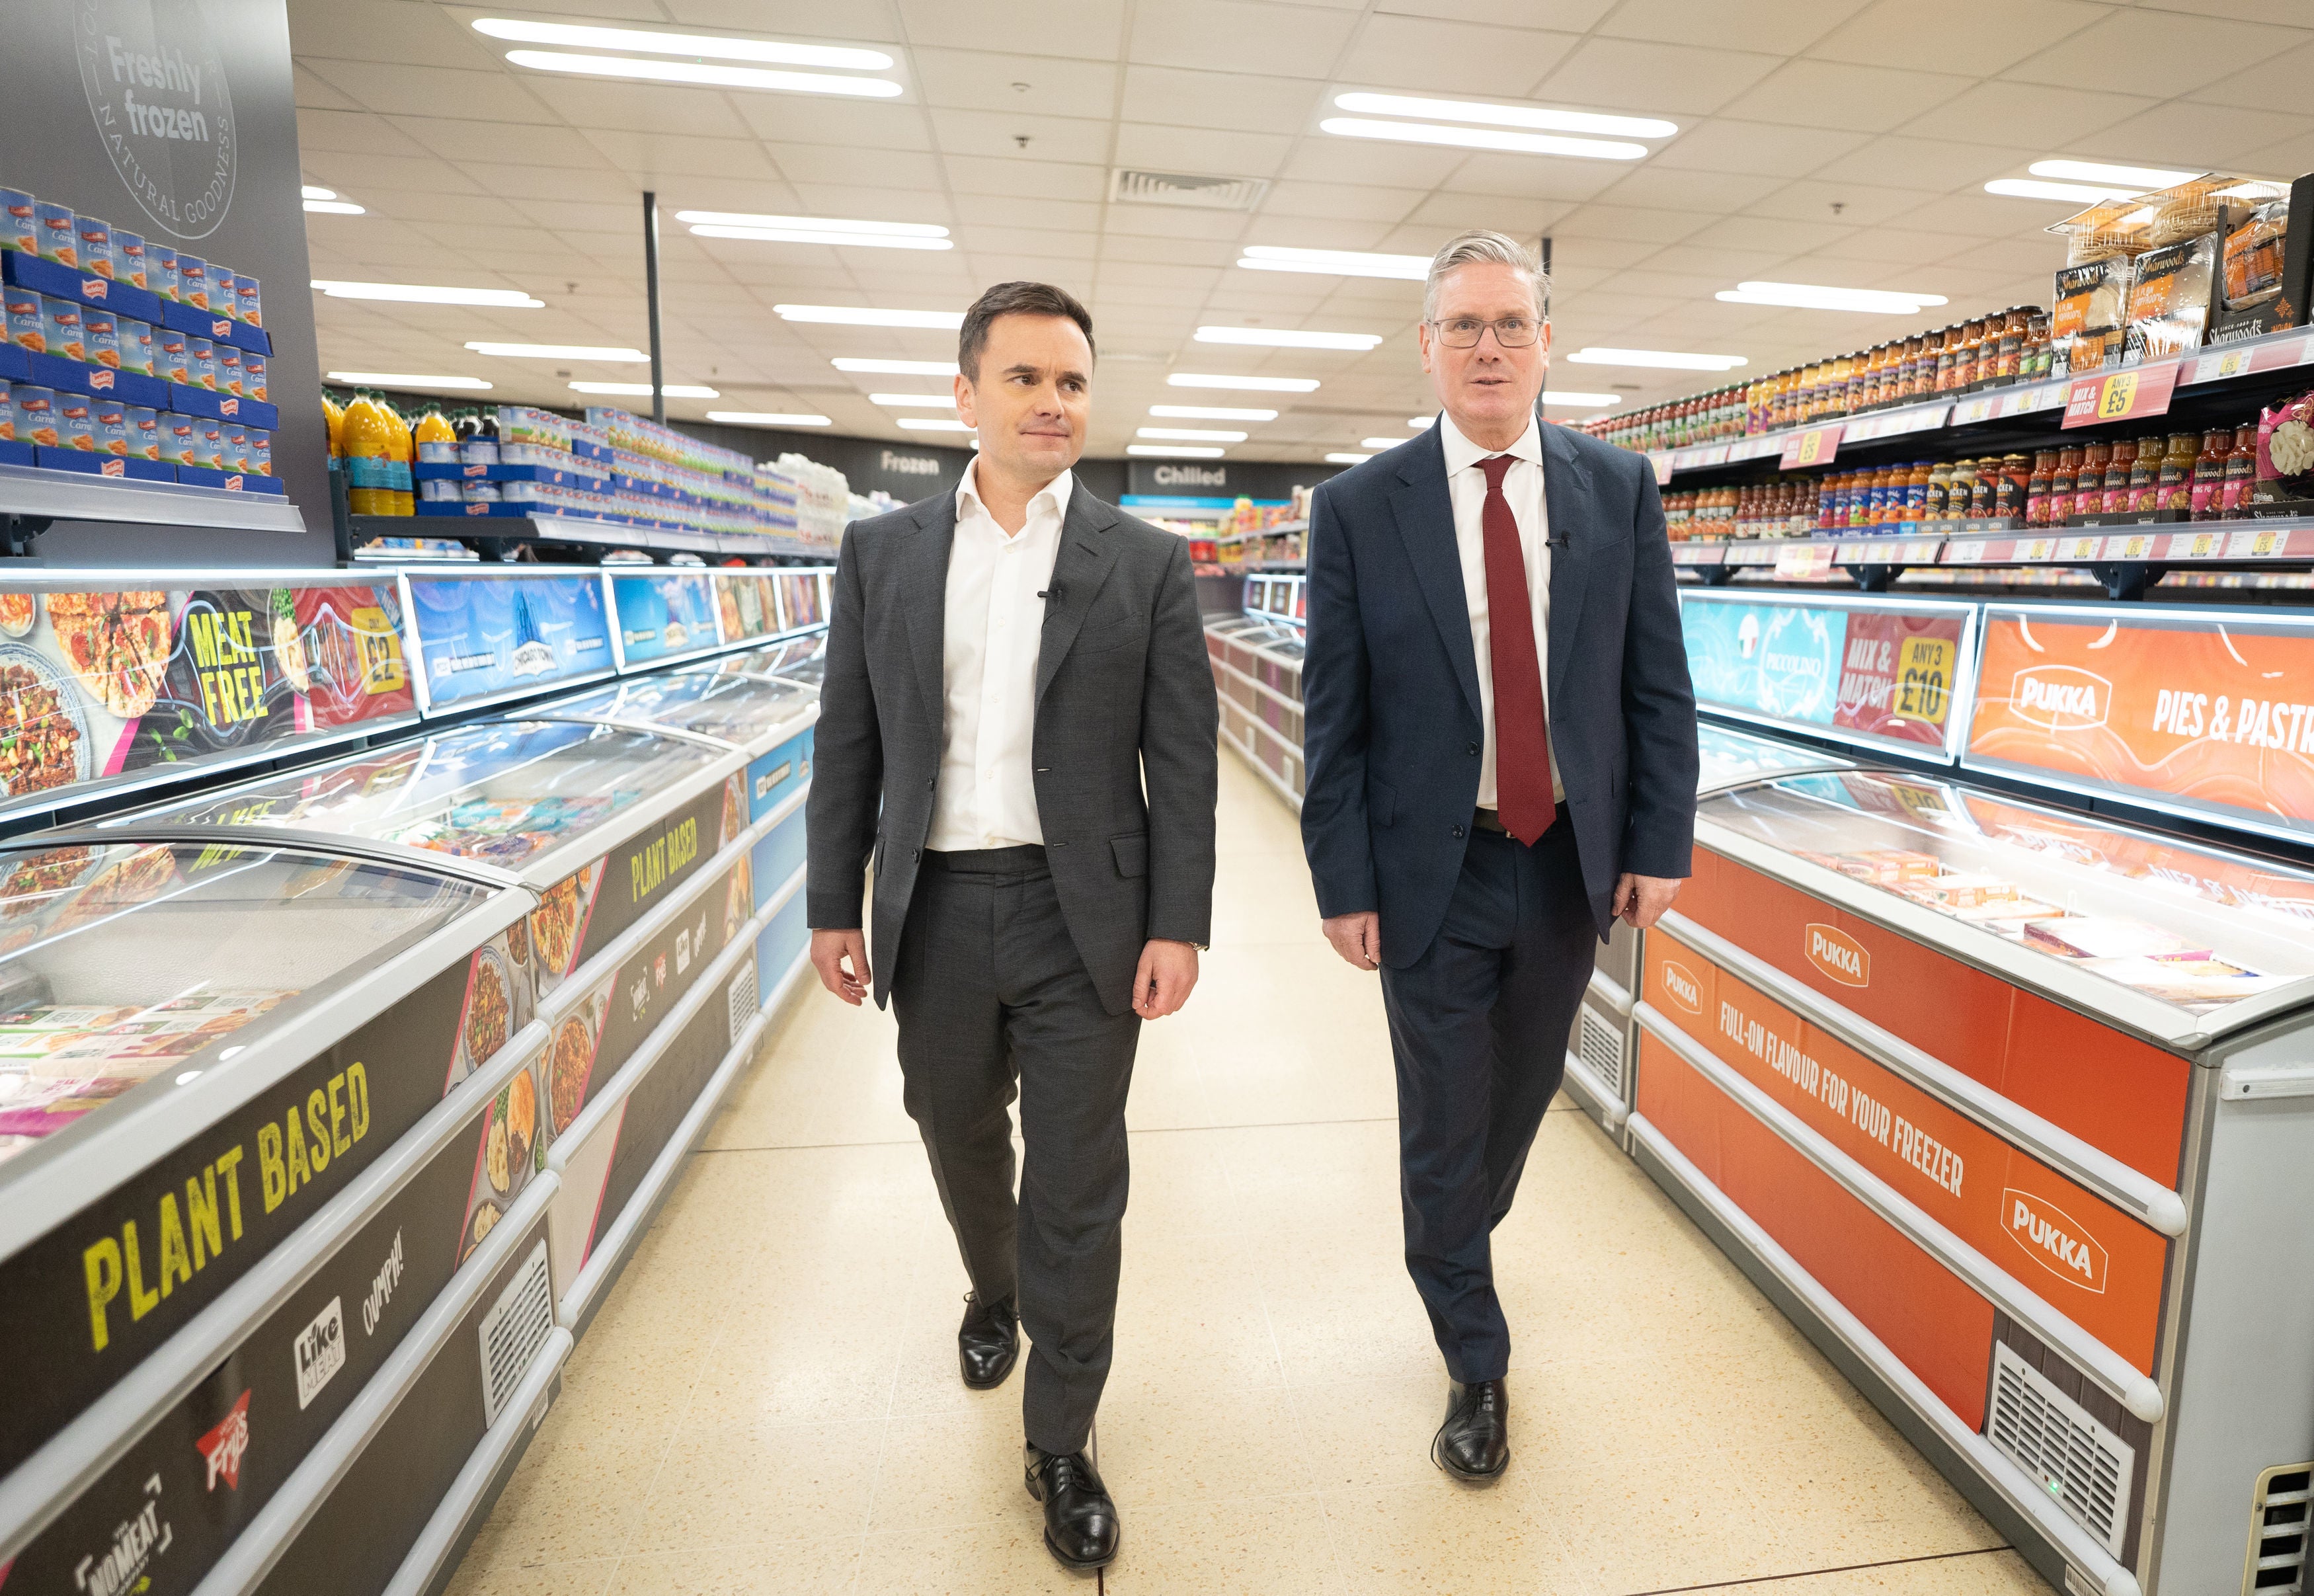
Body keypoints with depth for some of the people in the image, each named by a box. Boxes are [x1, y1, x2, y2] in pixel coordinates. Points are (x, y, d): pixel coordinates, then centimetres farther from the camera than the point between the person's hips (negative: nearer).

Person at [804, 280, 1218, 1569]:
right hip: (935, 910, 3)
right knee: (961, 1143, 22)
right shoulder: (883, 553, 4)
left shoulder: (1147, 564, -1)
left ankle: (1062, 1443, 27)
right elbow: (850, 742, 6)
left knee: (1077, 1189, 7)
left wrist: (1178, 924, -8)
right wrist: (834, 905, 5)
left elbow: (1183, 758, -3)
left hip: (1083, 916, -2)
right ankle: (994, 1295, 54)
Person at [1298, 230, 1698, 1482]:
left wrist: (1659, 845, -3)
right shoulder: (1359, 509, -6)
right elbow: (1333, 714, -6)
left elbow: (1658, 683, 3)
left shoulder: (1620, 490, 2)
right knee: (1443, 1129, 9)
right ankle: (1476, 1367, 32)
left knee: (1523, 1095, 22)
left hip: (1573, 862, 3)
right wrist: (1344, 885, -8)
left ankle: (1460, 1239, 54)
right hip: (1434, 873, -3)